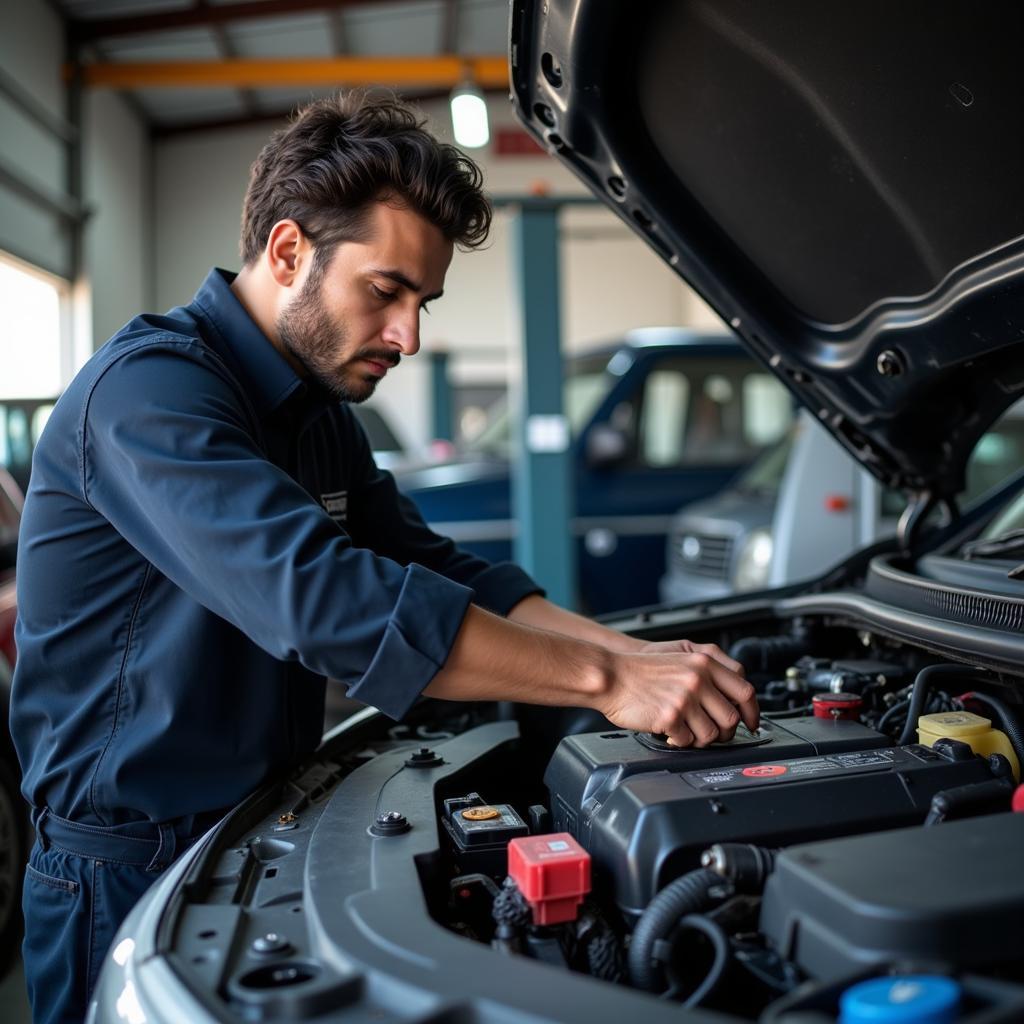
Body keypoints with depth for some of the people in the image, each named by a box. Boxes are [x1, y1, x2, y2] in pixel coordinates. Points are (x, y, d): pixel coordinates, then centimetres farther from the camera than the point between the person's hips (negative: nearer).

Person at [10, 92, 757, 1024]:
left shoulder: (322, 418, 7)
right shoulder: (150, 388, -22)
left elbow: (442, 577, 3)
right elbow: (319, 598, -35)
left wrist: (640, 655, -10)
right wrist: (605, 679, -34)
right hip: (129, 873, -8)